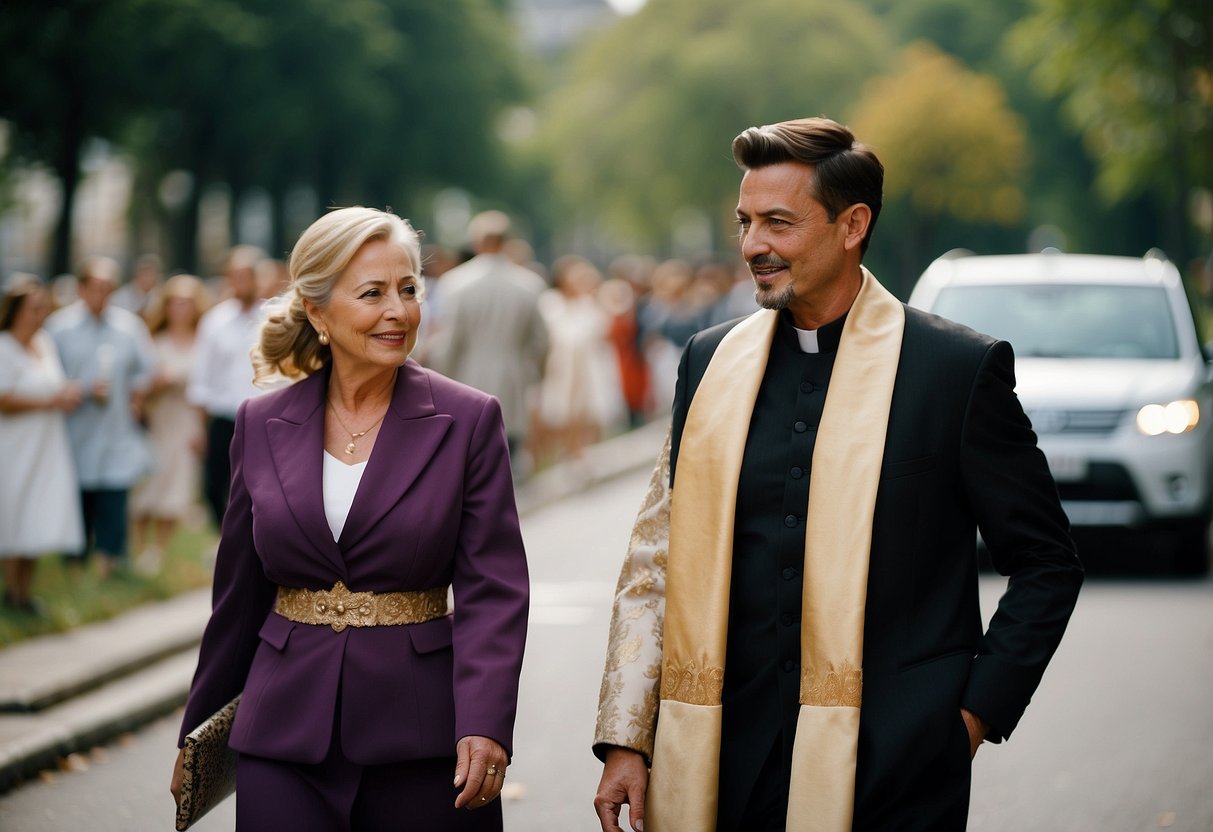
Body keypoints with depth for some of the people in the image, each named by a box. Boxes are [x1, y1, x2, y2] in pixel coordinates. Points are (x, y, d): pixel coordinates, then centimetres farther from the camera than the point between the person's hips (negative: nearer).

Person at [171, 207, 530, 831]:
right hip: (286, 738, 2)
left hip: (420, 738, -1)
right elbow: (240, 594, 13)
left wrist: (484, 727, -20)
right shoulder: (261, 425, 5)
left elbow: (492, 591, -6)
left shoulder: (467, 421, -2)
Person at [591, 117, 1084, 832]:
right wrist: (626, 742, 5)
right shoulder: (712, 362, 9)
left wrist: (977, 713, -4)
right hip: (730, 767, 3)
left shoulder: (960, 368, -3)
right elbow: (658, 559, 11)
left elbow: (1047, 563, 3)